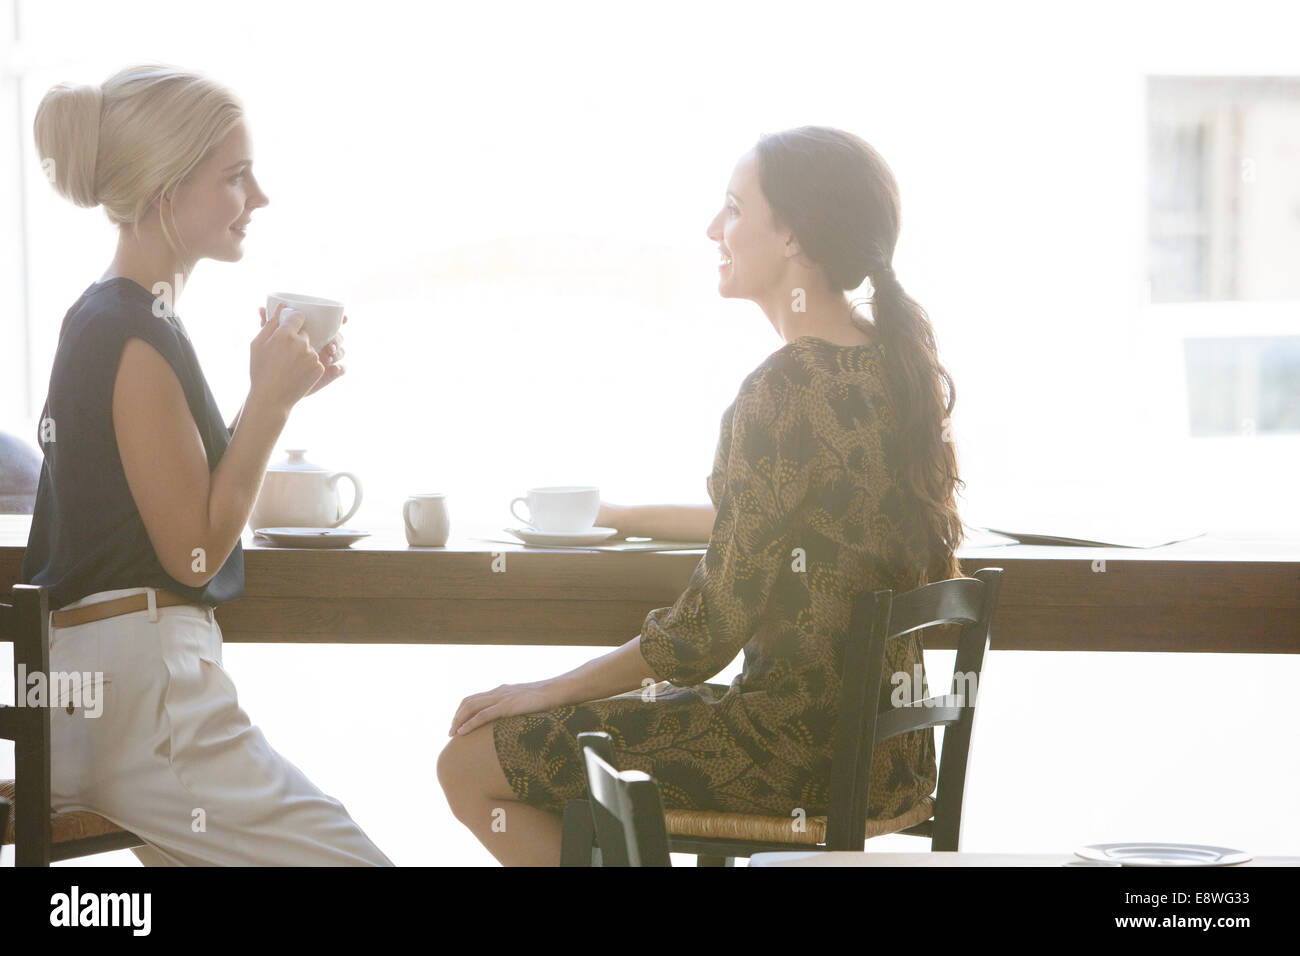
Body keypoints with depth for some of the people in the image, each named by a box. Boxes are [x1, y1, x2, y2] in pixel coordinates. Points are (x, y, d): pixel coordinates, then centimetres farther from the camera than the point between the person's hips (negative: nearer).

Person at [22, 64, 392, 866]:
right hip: (138, 686, -11)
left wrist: (277, 394, 10)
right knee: (354, 857, -12)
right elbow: (194, 549, -14)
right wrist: (272, 400, -12)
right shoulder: (135, 339, -16)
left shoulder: (106, 320, 15)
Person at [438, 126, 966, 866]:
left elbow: (708, 630, -18)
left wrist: (553, 690, -5)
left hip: (800, 749, -9)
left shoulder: (786, 391, -21)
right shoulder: (897, 366, 6)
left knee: (470, 764, 0)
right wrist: (622, 517, 28)